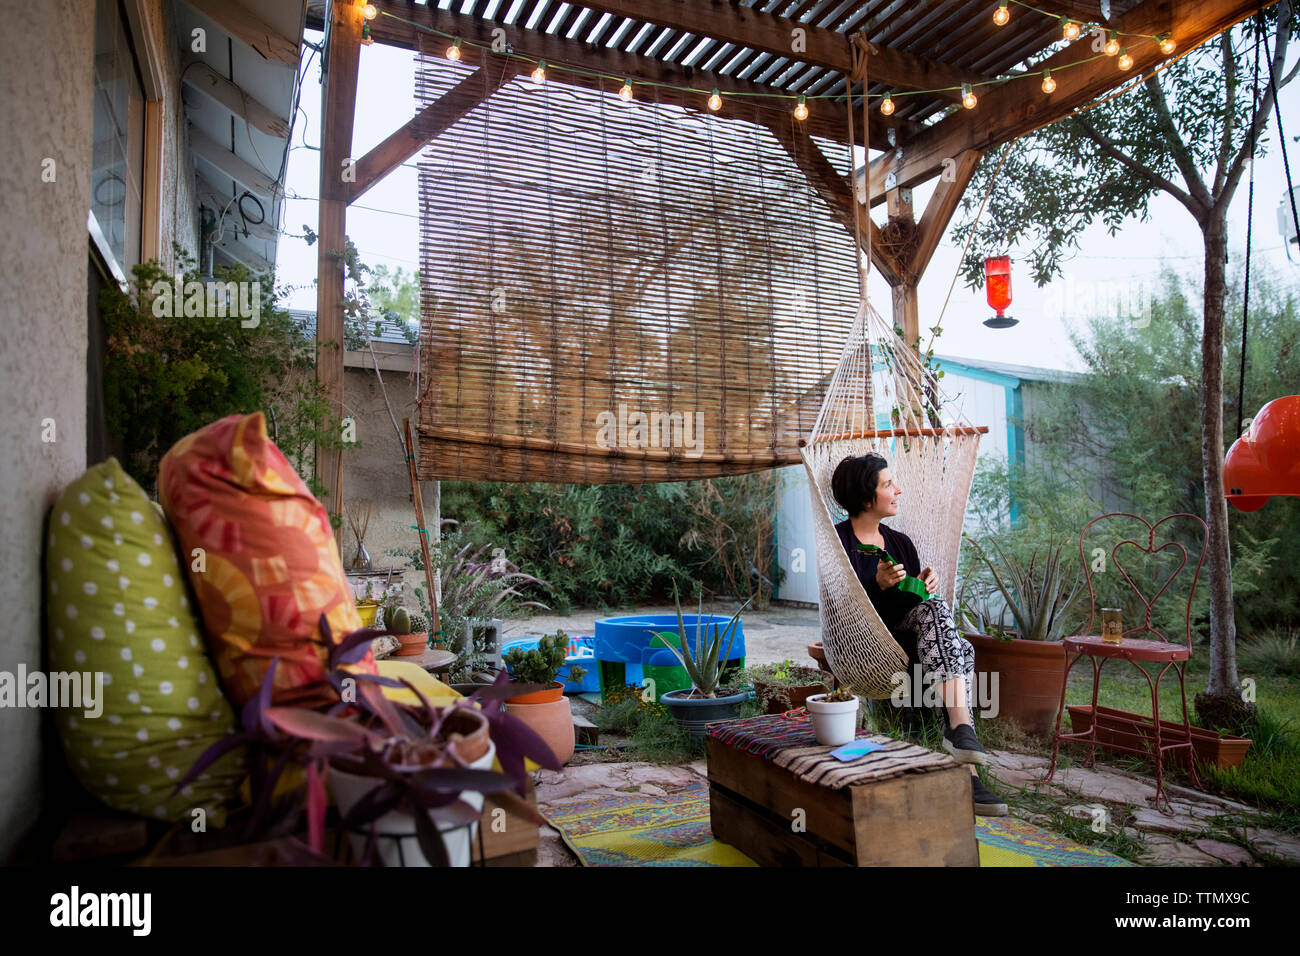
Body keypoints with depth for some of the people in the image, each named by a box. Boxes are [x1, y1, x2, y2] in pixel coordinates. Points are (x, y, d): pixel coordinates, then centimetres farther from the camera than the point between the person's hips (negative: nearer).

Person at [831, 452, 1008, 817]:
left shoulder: (900, 542, 17)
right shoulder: (837, 541, -3)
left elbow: (916, 602, 12)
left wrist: (924, 584, -9)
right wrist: (879, 585, -26)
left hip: (906, 642, 6)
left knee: (961, 650, -24)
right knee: (936, 609, -27)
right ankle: (961, 727, -35)